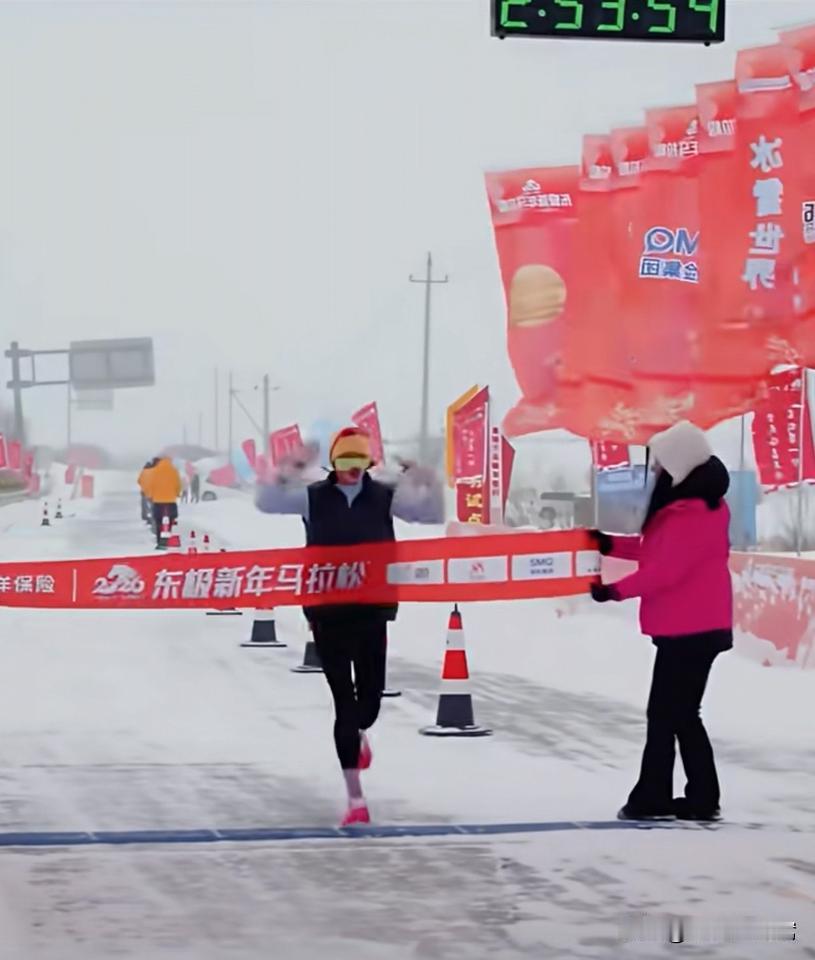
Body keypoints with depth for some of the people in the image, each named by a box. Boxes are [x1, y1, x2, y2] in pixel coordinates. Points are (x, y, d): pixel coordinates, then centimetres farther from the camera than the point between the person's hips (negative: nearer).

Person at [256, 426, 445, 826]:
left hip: (372, 612, 1)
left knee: (370, 699, 4)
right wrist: (287, 472, -20)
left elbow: (432, 513, -1)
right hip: (328, 613, -1)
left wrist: (429, 484, -18)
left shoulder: (384, 496, 2)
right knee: (344, 700, -4)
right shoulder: (314, 497, 1)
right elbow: (267, 502, -5)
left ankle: (359, 735, 45)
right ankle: (355, 797, 0)